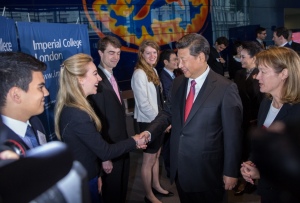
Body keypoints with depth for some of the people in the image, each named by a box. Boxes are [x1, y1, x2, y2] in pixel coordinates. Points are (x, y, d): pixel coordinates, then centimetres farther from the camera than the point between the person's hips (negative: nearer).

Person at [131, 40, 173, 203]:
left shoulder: (153, 70, 7)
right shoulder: (139, 74, -19)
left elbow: (157, 98, 9)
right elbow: (143, 104, -23)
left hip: (157, 120, 8)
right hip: (148, 122, -8)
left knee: (156, 156, 21)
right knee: (148, 160, 7)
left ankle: (156, 186, 39)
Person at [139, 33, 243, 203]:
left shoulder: (225, 88, -16)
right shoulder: (178, 83, 2)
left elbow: (232, 134, -13)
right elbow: (167, 113, 9)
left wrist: (231, 171, -9)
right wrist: (149, 132, -9)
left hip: (207, 170, -5)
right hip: (180, 167, 6)